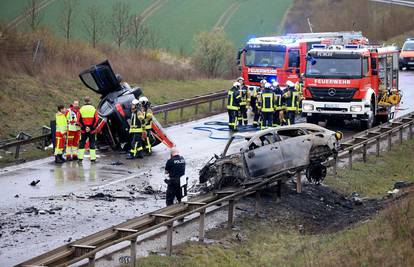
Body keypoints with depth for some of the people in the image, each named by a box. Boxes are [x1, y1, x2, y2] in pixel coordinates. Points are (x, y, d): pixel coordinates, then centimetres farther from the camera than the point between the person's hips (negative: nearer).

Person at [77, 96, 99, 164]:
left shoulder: (81, 109, -1)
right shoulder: (93, 109, -3)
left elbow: (79, 120, -3)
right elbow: (96, 120, -7)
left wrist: (84, 127, -2)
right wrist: (92, 127, -3)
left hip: (83, 130, 1)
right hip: (92, 130, -1)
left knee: (82, 143, 8)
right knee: (92, 143, 6)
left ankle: (80, 159, 6)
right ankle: (93, 159, 4)